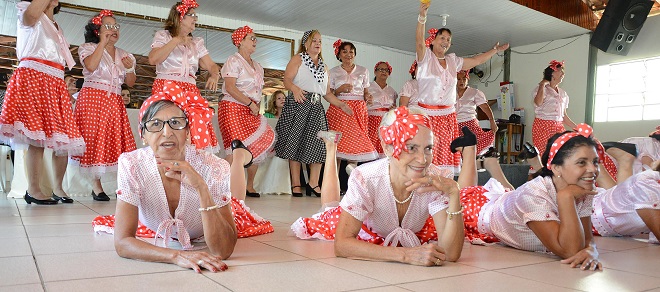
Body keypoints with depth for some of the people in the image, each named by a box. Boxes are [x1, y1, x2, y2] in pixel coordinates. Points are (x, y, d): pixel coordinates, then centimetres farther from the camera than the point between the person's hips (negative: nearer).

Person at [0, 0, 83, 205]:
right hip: (32, 78, -7)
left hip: (56, 84, 7)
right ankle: (33, 190, -15)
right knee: (38, 136, -17)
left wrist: (67, 86, 19)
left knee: (63, 139, 0)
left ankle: (58, 187, 7)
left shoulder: (57, 29, 29)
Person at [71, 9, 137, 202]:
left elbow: (131, 83, 14)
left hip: (115, 103, 4)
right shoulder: (88, 48, 5)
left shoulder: (124, 55, 18)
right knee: (94, 140, -5)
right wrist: (103, 42, -11)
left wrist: (130, 68, -6)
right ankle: (96, 186, 3)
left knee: (119, 141, -5)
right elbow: (91, 66, -17)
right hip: (92, 98, -4)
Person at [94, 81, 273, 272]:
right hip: (158, 232, 2)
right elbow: (122, 242, -41)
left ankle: (239, 154, 54)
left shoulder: (214, 168, -44)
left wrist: (201, 188, -58)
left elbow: (223, 251, -47)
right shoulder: (131, 166, -39)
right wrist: (176, 255, -58)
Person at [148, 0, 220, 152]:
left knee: (197, 134, -12)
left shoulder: (197, 42, 21)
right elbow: (153, 59, -8)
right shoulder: (163, 36, 9)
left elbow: (211, 65, 13)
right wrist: (176, 40, -7)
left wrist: (214, 75, -10)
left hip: (190, 92, 4)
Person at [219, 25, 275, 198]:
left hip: (251, 112, 8)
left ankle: (250, 187, 16)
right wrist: (251, 104, -16)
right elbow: (230, 88, -15)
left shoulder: (257, 66, 19)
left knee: (256, 148, 3)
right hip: (233, 108, -8)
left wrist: (258, 108, 7)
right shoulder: (234, 61, -4)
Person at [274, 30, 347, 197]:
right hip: (298, 104, -5)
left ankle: (313, 183, 4)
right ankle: (296, 184, -2)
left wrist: (341, 105, 9)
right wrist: (294, 88, -30)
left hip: (316, 107, 6)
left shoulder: (323, 67, 24)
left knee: (318, 144, -1)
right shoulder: (298, 59, 6)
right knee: (295, 142, -6)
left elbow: (327, 92, 22)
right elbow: (287, 79, -9)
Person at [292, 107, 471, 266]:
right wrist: (406, 254, -58)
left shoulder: (437, 180, -41)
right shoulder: (365, 179, -45)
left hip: (416, 231, 1)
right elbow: (342, 244, -46)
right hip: (367, 228, 0)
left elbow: (451, 254, -45)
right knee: (332, 212, 31)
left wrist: (454, 192, -59)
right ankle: (331, 146, 43)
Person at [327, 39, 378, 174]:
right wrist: (341, 89, -9)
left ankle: (352, 169, -8)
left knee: (357, 141, -13)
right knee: (338, 142, -10)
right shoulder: (333, 72, 11)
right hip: (339, 109, -1)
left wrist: (368, 98, -6)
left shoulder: (363, 71, 15)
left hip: (358, 110, 1)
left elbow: (366, 92, 17)